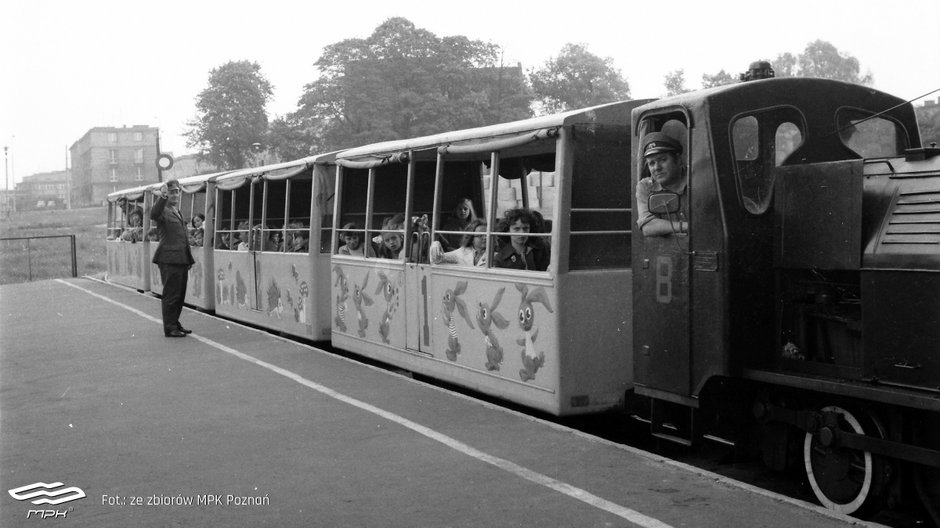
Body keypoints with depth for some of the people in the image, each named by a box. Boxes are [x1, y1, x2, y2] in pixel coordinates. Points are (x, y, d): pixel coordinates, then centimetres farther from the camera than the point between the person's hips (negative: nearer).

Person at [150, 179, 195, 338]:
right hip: (169, 259, -9)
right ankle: (170, 328, 3)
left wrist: (189, 259, 22)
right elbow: (153, 215, -32)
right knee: (171, 295, -3)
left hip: (181, 259, 9)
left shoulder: (177, 212, 21)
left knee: (180, 295, 14)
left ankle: (175, 324, 25)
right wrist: (162, 197, -43)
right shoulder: (163, 211, -6)